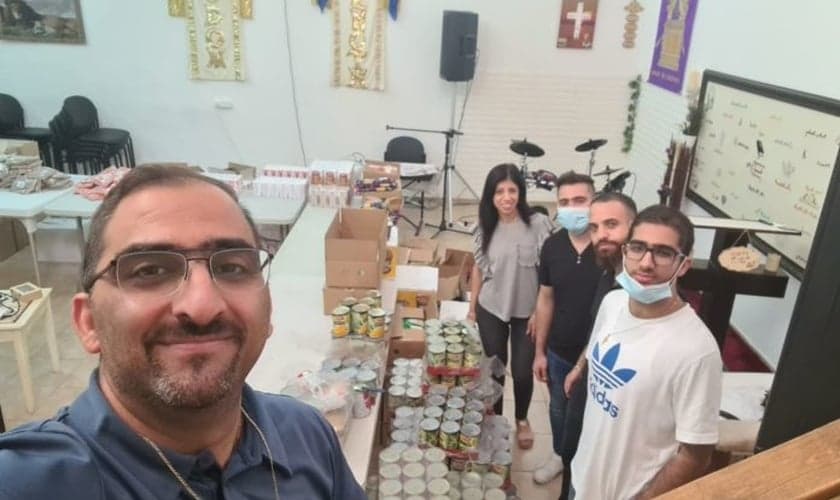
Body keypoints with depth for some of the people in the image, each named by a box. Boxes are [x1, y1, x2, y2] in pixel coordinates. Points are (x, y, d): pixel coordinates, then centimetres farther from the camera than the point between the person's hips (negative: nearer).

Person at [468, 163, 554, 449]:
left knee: (522, 371, 8)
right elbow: (479, 268, 6)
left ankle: (522, 420, 36)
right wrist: (472, 306, 9)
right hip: (491, 310, 2)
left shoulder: (538, 224, -16)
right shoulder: (486, 227, -4)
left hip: (527, 312, -2)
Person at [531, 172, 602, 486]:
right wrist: (539, 351, 5)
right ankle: (560, 456, 52)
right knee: (558, 408, 25)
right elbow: (546, 300, 2)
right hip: (558, 351, 4)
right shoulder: (552, 246, -7)